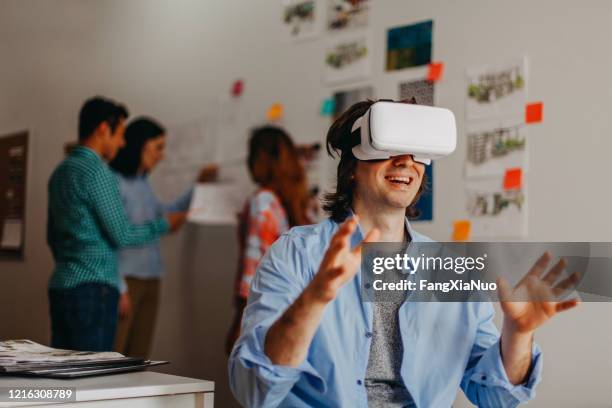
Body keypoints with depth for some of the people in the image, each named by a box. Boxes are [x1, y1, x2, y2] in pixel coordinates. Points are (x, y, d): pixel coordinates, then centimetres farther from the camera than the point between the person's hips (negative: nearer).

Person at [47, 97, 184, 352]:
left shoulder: (61, 171, 16)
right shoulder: (96, 171, -12)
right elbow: (121, 235, -12)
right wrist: (164, 225, 2)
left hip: (61, 285, 9)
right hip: (92, 287, -9)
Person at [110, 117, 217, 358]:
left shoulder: (143, 184, 13)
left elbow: (164, 216, 29)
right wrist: (119, 289, -16)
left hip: (150, 281, 8)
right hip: (127, 280, -8)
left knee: (139, 357, 8)